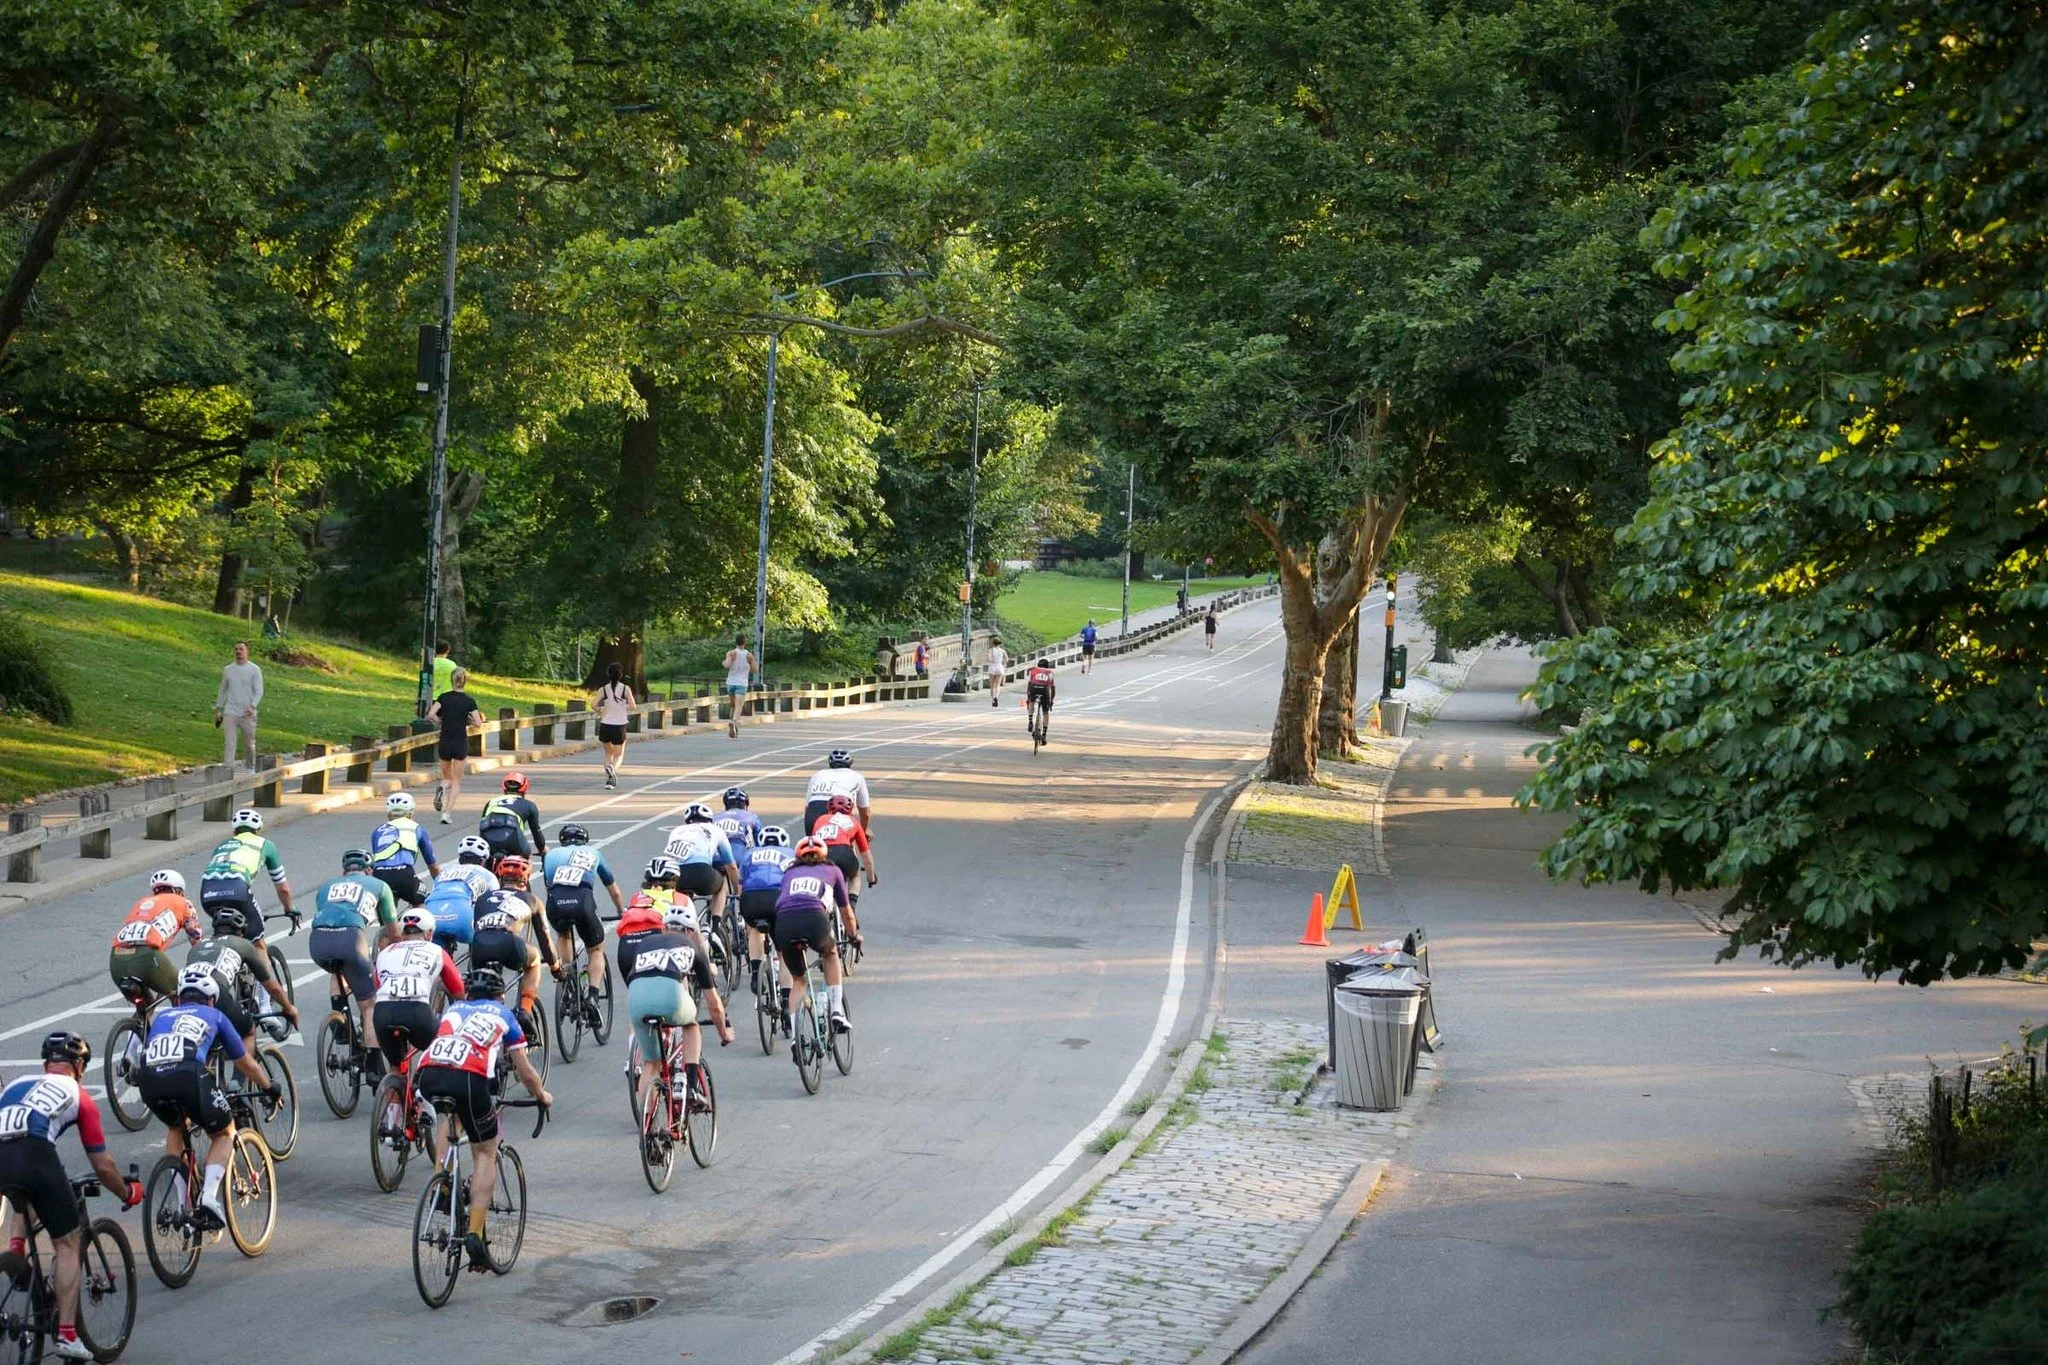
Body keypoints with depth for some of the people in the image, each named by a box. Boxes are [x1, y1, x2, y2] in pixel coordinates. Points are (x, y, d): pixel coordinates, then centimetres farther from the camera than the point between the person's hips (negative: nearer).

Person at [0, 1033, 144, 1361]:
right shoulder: (77, 1095, 22)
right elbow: (102, 1166, 22)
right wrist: (129, 1192, 40)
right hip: (35, 1154, -4)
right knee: (67, 1244, 13)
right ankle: (67, 1336, 7)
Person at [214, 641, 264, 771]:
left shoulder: (254, 670, -2)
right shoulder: (227, 670, 9)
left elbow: (259, 692, -8)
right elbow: (222, 691, 19)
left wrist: (252, 706, -24)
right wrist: (218, 709, 17)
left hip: (247, 715, -2)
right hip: (230, 713, 2)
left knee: (249, 744, 10)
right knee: (228, 743, -10)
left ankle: (251, 768, 30)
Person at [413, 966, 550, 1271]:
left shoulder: (452, 1010, 35)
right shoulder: (503, 1015, 29)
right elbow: (526, 1074, 32)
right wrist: (543, 1096, 52)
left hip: (429, 1075, 3)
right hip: (469, 1078, -3)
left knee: (449, 1115, 38)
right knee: (486, 1154, 14)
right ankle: (475, 1235, 3)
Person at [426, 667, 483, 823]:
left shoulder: (444, 697, -1)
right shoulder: (469, 701, -5)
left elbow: (430, 715, -13)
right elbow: (478, 723, -10)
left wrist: (441, 722, 5)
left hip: (444, 743, 2)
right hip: (461, 744, -2)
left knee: (447, 777, 21)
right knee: (456, 781, 7)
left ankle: (441, 787, -15)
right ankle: (447, 813, -6)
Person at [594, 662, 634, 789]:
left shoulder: (603, 690, -2)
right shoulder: (626, 689, -4)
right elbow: (632, 706, -11)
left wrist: (600, 711, 9)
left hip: (605, 725, 1)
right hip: (620, 725, -1)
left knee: (608, 752, 22)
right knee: (618, 755, 4)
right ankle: (613, 768, -28)